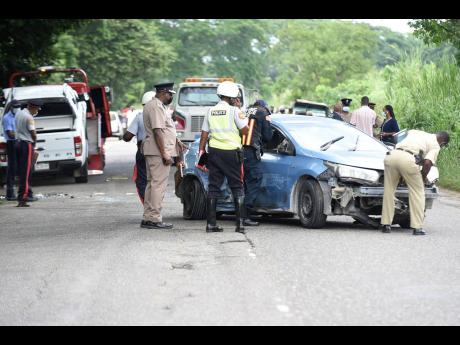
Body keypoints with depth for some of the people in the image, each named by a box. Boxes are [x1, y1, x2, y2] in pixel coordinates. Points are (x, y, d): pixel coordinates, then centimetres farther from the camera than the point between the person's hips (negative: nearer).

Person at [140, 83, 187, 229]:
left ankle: (147, 218, 18)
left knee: (152, 184, 14)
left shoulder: (157, 106, 20)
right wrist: (165, 154, -22)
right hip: (159, 152, -11)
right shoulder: (156, 107, -14)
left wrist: (177, 141, 26)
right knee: (158, 184, -9)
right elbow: (158, 132, -21)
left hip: (152, 152, 11)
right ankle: (154, 219, -9)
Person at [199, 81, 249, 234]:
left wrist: (201, 152, 13)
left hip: (214, 152, 4)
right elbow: (245, 131, -8)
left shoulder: (210, 112, 9)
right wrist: (241, 116, 4)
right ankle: (240, 223, -2)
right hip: (231, 152, -4)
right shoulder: (234, 111, -7)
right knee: (237, 187, 3)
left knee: (213, 187, 7)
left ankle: (211, 223, 3)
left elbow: (204, 134, 8)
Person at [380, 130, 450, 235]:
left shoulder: (416, 132, 33)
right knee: (417, 193, 8)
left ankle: (386, 224, 16)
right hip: (408, 159, -5)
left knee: (388, 191, 15)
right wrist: (422, 179, 14)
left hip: (391, 155, 5)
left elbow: (408, 132, 57)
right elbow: (427, 163, -1)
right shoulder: (435, 146, 15)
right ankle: (417, 227, 6)